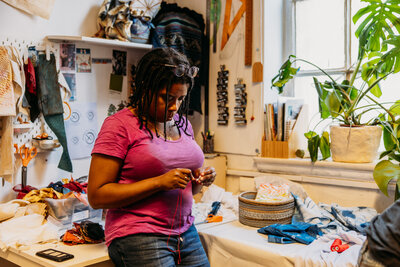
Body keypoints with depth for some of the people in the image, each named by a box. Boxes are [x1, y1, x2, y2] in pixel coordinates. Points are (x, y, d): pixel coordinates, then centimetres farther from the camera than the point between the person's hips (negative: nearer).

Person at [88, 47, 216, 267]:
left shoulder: (182, 123, 12)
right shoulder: (119, 125, -8)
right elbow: (96, 195, -13)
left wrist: (199, 180, -1)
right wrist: (159, 182, -19)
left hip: (186, 233, 6)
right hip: (138, 238, -6)